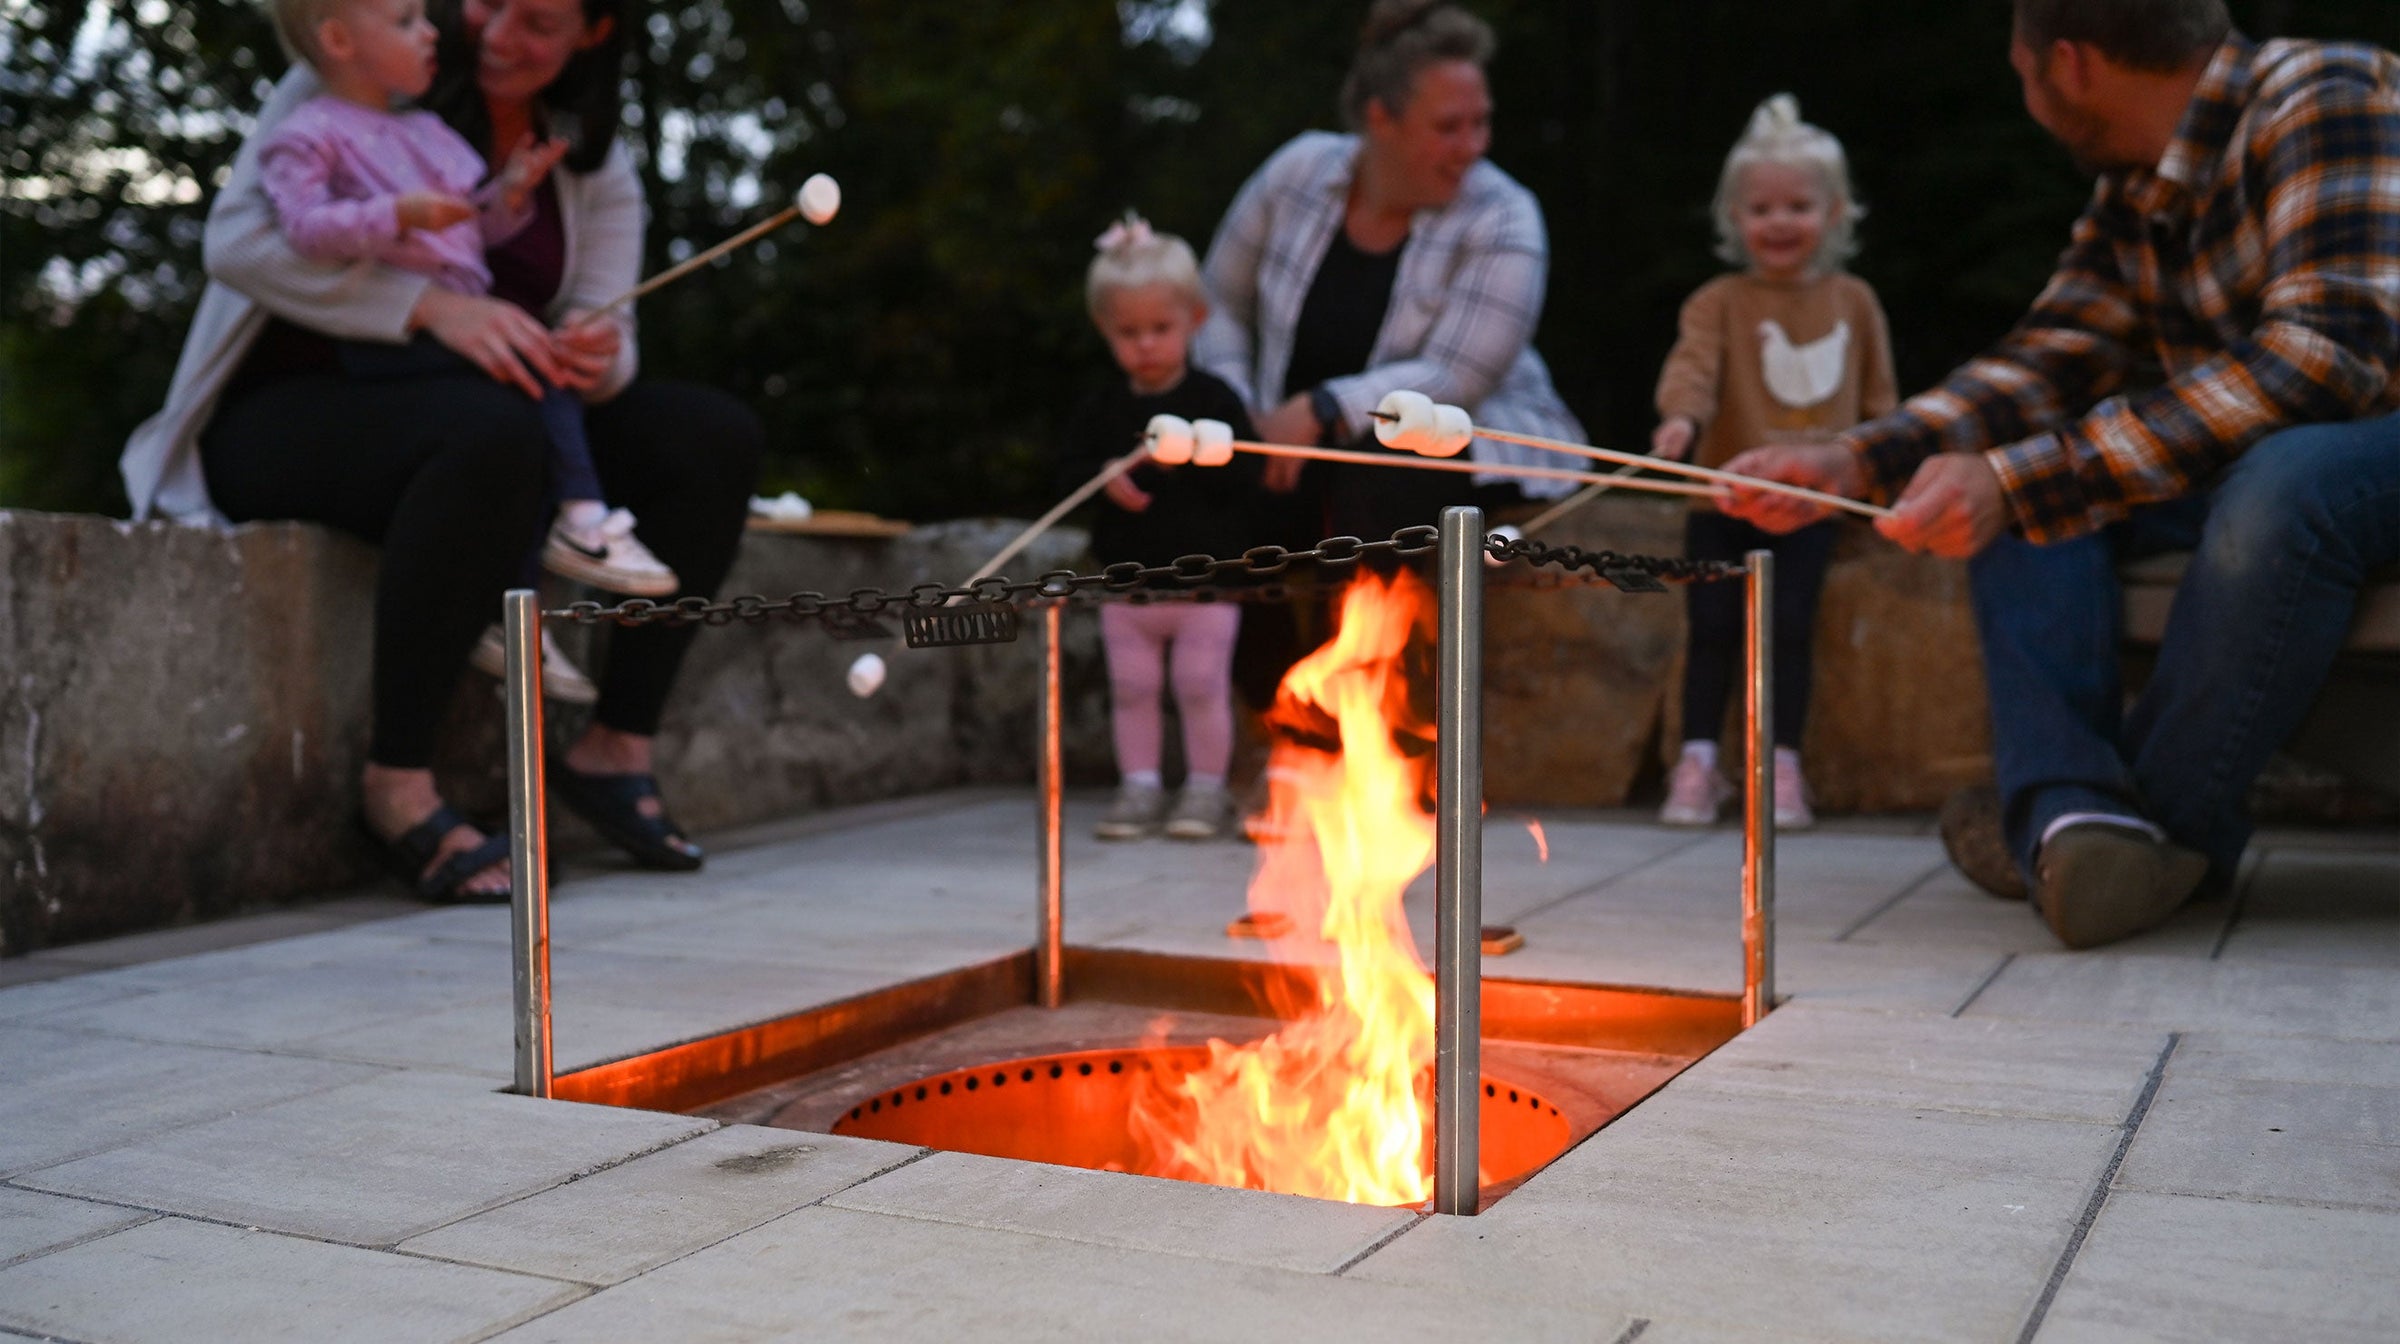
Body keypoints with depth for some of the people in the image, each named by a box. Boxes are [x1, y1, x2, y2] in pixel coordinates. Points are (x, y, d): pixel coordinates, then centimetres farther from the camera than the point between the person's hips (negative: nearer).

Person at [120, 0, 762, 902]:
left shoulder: (595, 164, 12)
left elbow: (602, 333, 2)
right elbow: (238, 238, -17)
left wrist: (597, 360, -24)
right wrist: (433, 305, -30)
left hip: (488, 437, 6)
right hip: (283, 419, -6)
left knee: (716, 437, -13)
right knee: (493, 429, -38)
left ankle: (618, 747, -10)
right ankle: (397, 780, -29)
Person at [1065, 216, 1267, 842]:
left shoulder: (1214, 399, -7)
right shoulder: (1103, 406, 4)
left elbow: (1245, 479, -13)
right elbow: (1071, 466, 4)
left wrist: (1191, 458, -26)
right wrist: (1104, 480, -15)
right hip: (1127, 579, 4)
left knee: (1200, 685, 0)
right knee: (1131, 687, 8)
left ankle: (1206, 788, 13)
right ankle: (1140, 786, 19)